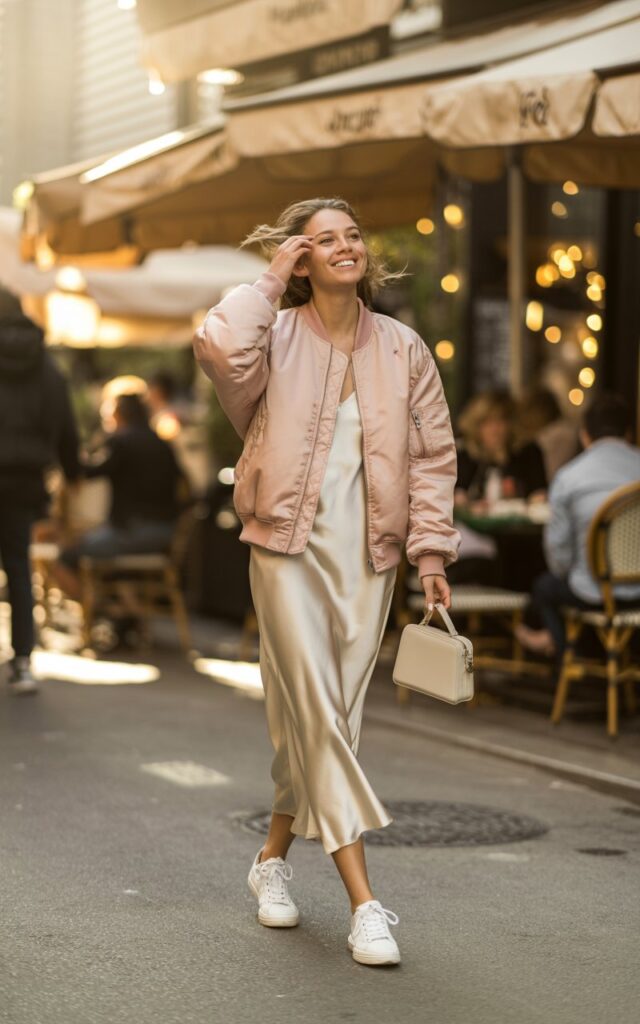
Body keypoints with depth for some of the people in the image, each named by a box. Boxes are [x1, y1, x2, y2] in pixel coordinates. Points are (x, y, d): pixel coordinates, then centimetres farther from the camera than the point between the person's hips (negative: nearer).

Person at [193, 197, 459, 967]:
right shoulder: (276, 339, -1)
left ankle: (274, 857, 31)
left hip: (366, 555, 4)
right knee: (316, 712, -10)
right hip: (290, 546, -3)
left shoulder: (402, 349, 8)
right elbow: (220, 350, -25)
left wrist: (431, 551, 2)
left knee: (330, 716, 9)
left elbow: (432, 457, 9)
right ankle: (363, 902, -11)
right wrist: (268, 284, -11)